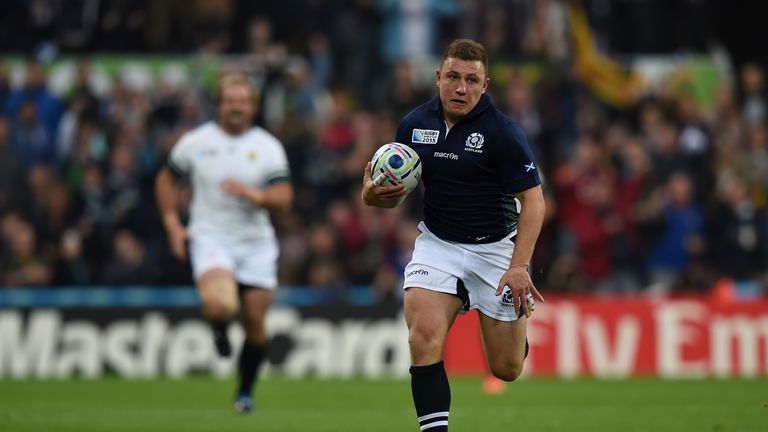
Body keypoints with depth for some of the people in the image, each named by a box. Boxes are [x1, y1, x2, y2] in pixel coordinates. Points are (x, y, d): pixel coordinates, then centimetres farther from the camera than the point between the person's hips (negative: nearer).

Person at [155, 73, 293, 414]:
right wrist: (172, 224, 6)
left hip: (256, 244, 2)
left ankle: (245, 391, 24)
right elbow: (166, 179, 16)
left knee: (255, 322, 2)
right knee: (221, 305, -28)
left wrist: (252, 193, -26)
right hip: (210, 237, -2)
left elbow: (283, 199, -8)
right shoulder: (196, 142, 2)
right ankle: (219, 329, 10)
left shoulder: (267, 147, 0)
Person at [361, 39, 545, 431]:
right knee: (424, 338, -23)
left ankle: (519, 314, 41)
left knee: (506, 369, 6)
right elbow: (396, 190, 9)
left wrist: (519, 266, -26)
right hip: (437, 243, 2)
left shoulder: (502, 131, -16)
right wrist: (373, 195, -15)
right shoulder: (414, 124, -2)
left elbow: (532, 200, -16)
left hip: (495, 248, -2)